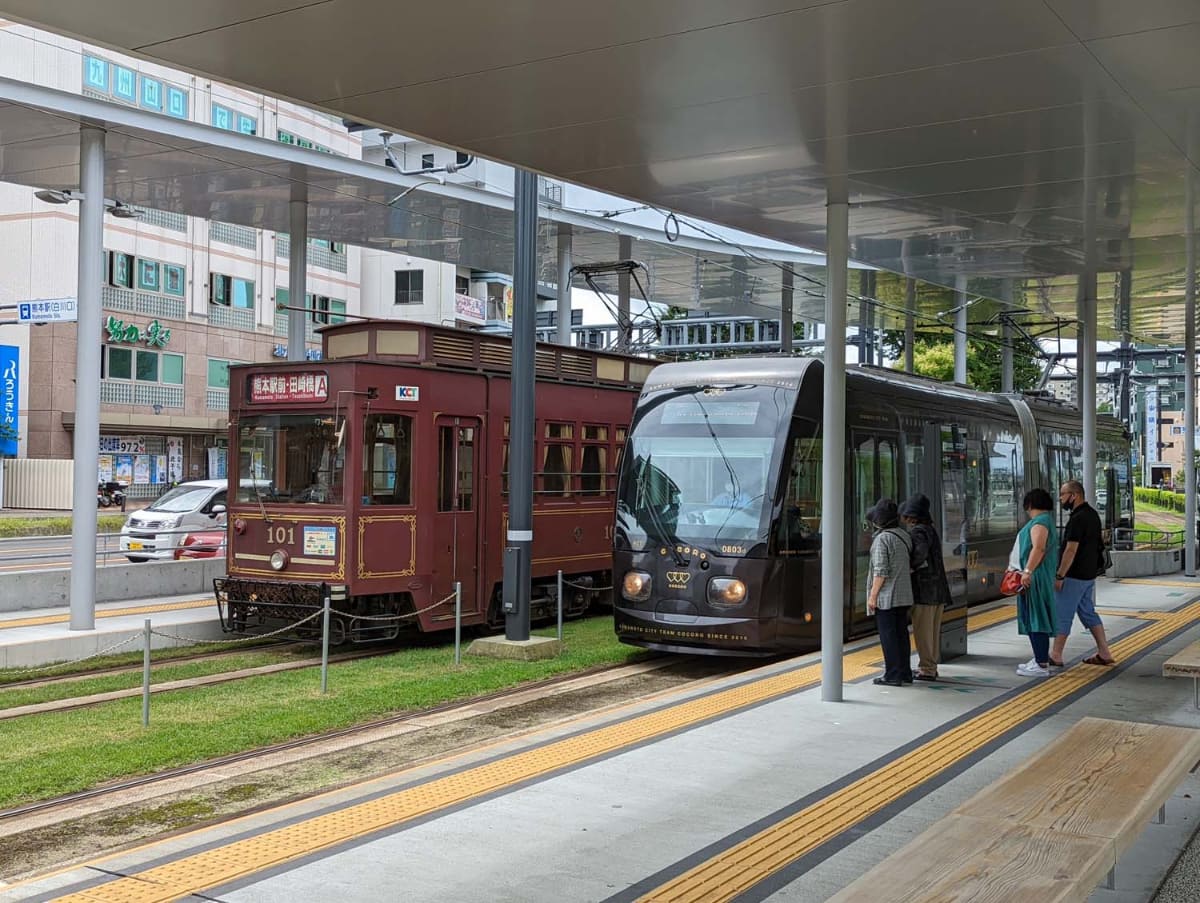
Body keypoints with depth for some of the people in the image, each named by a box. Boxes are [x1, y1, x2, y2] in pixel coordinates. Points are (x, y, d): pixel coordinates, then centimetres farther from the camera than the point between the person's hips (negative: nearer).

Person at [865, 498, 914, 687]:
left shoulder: (882, 539, -16)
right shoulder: (905, 536, 9)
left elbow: (880, 571, -18)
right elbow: (910, 565, 15)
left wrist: (872, 595, -14)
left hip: (886, 596, -8)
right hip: (903, 595, 8)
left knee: (887, 634, -3)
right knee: (901, 633, 13)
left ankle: (893, 675, -1)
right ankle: (905, 672, 18)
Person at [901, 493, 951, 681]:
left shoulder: (917, 531, -13)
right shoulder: (931, 529, 15)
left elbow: (921, 551, -30)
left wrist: (908, 566, -17)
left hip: (924, 589, -9)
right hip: (938, 589, 9)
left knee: (922, 631, -2)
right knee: (933, 630, 14)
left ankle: (926, 669, 1)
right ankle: (930, 667, 22)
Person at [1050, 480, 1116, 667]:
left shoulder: (1078, 519, -20)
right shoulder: (1092, 514, 11)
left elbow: (1071, 550, -23)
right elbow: (1099, 540, 18)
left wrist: (1059, 576, -19)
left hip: (1074, 576, -10)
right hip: (1088, 574, 10)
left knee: (1062, 614, -1)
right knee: (1088, 612, 15)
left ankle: (1055, 656, 6)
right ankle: (1104, 653, 15)